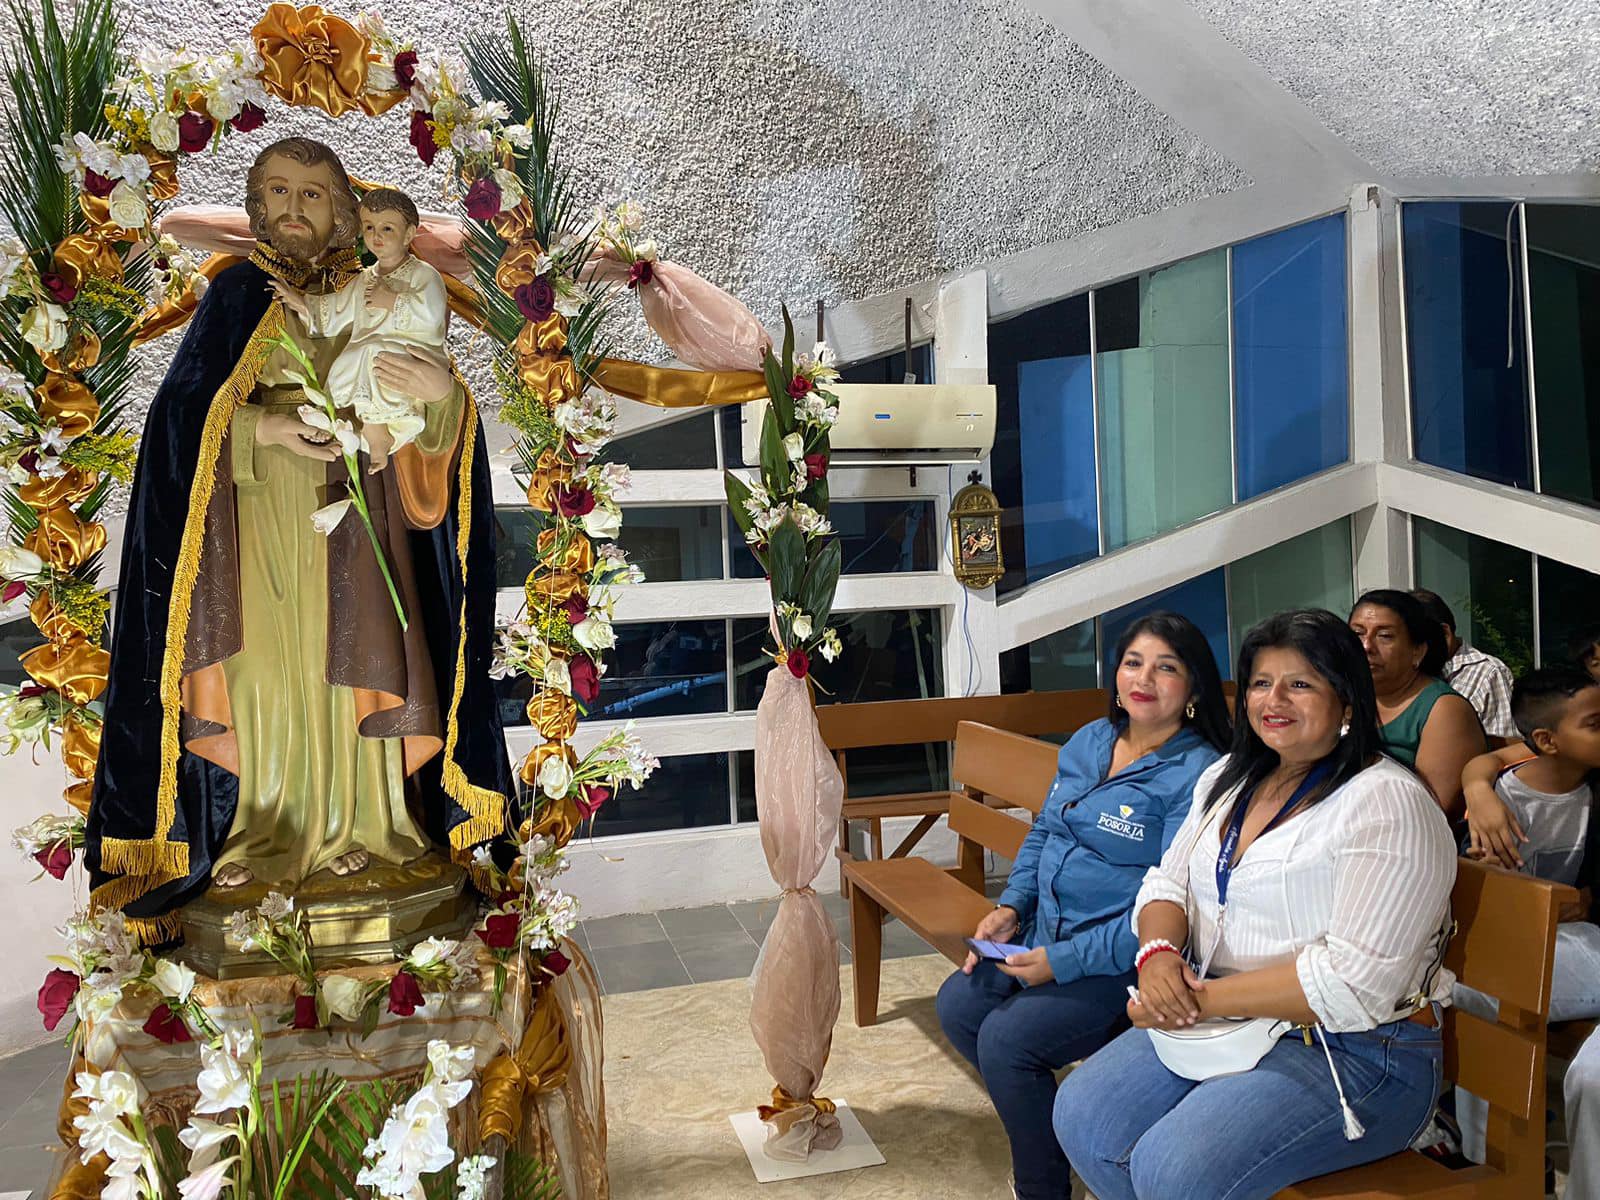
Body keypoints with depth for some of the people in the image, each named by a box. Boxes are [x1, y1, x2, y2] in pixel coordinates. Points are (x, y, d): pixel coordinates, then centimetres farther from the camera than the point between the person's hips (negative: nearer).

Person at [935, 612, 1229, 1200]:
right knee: (957, 1003, 1)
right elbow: (1043, 831, 18)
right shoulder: (1088, 742, 9)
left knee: (1005, 1039, -19)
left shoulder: (1197, 775, -16)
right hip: (1045, 932, 8)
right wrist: (1011, 907, 2)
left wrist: (1064, 960, -22)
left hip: (1121, 963, -8)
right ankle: (1043, 1124, 21)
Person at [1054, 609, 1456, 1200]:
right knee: (1081, 1116, -7)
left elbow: (1356, 981, -22)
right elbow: (1168, 882, 13)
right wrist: (1158, 953, -10)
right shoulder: (1228, 777, 10)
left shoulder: (1389, 805, -15)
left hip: (1355, 1053, -7)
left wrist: (1205, 1000, -22)